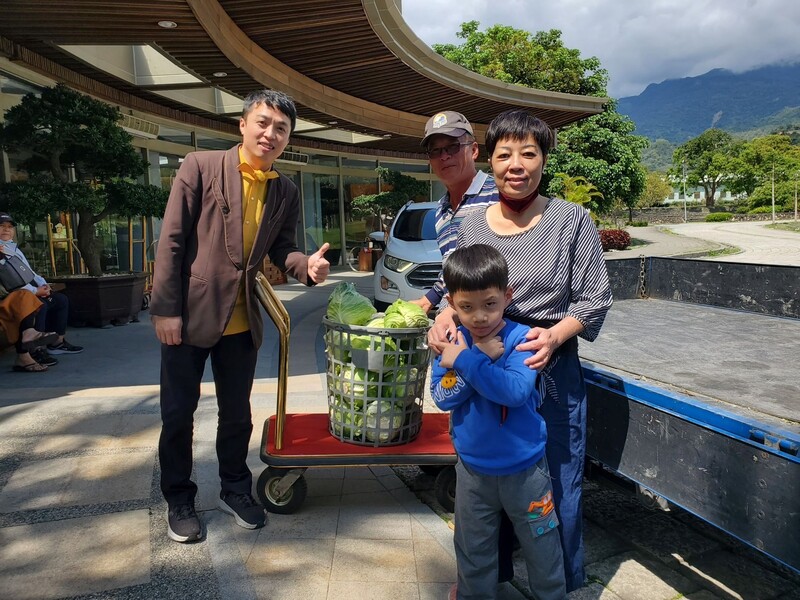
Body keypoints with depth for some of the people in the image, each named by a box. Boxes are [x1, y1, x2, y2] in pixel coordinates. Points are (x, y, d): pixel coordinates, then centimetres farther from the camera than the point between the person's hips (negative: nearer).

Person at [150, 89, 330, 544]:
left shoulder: (286, 192, 4)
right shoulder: (200, 167, -8)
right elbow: (172, 240, -9)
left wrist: (307, 265, -14)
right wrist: (165, 309, -12)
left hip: (241, 321, 4)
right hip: (189, 314, -3)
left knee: (237, 413, 16)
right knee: (178, 413, 9)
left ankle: (236, 489, 37)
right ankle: (179, 499, 30)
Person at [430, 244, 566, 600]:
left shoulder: (521, 340, -17)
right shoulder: (452, 343, -7)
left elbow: (516, 390, -31)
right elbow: (442, 398, -15)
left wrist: (465, 361, -30)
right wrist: (482, 357, -24)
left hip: (524, 467, -3)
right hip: (473, 468, 3)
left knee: (542, 549, 16)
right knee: (473, 551, 20)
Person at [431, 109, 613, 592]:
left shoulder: (572, 220, -5)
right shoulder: (472, 226, 4)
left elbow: (594, 299, -5)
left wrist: (555, 335, -22)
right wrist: (447, 314, -10)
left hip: (552, 370, -2)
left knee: (558, 485, 8)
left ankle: (564, 583, 35)